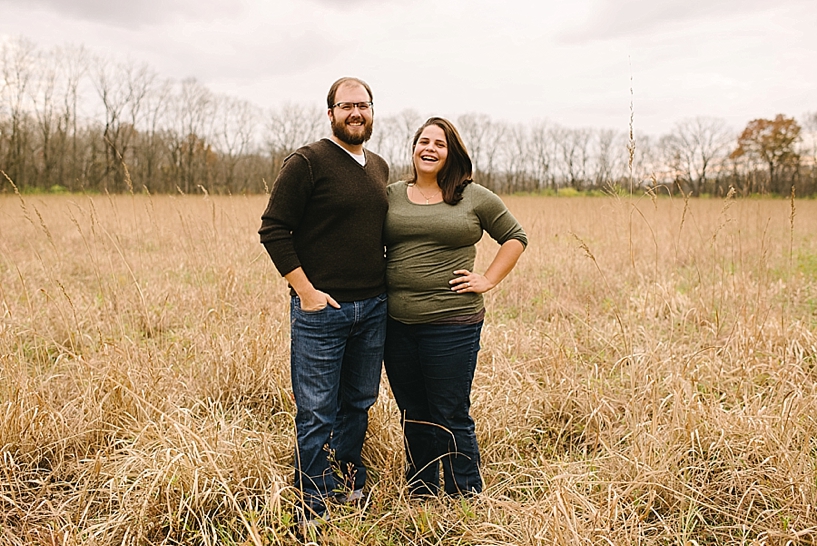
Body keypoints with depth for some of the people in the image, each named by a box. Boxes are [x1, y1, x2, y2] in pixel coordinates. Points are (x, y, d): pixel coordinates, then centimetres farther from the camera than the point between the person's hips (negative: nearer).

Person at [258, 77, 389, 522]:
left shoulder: (379, 168, 13)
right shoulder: (307, 162, -8)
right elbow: (273, 229, -11)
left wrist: (382, 282, 13)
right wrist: (305, 290, -14)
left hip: (373, 308, 6)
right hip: (321, 306, -6)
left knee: (359, 403, 16)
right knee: (317, 413, 2)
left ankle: (350, 484, 35)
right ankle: (314, 512, 16)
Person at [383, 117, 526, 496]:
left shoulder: (474, 198, 2)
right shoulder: (390, 195, 10)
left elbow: (515, 237, 9)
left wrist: (488, 280, 0)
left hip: (452, 324, -3)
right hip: (397, 324, 4)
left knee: (450, 418, 2)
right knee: (413, 416, 15)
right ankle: (419, 497, 31)